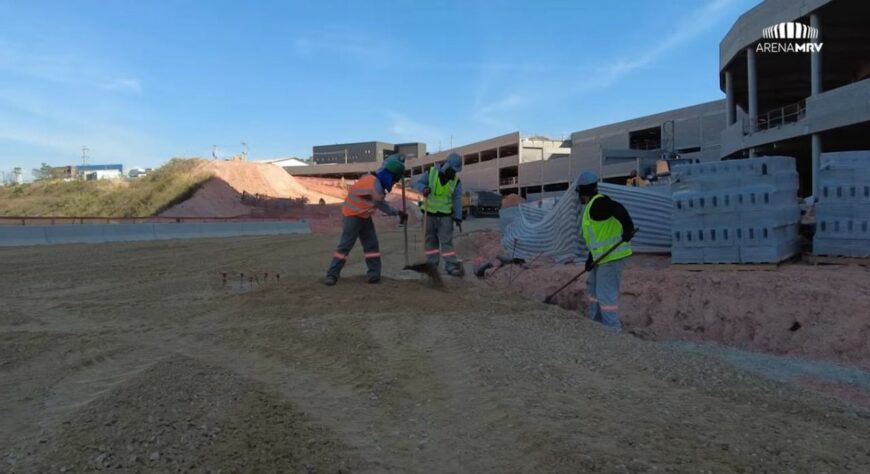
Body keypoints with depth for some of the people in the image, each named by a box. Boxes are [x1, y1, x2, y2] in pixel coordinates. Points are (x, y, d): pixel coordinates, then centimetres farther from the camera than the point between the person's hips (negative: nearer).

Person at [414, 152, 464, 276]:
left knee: (446, 241, -5)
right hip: (429, 213, 1)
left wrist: (458, 217, -11)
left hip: (445, 215, -1)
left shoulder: (456, 182, -3)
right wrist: (423, 189, -27)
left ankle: (451, 266, -4)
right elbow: (418, 183, -3)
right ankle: (432, 265, 19)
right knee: (430, 240, 9)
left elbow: (457, 200, -3)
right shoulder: (431, 173, -6)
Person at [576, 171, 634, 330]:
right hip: (604, 256, 11)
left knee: (606, 293, -7)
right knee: (593, 287, 21)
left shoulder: (598, 203, -14)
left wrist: (628, 228, -36)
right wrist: (591, 257, 20)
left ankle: (613, 329, -1)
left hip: (612, 256, -11)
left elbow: (618, 209, -32)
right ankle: (595, 321, 31)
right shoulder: (592, 205, 17)